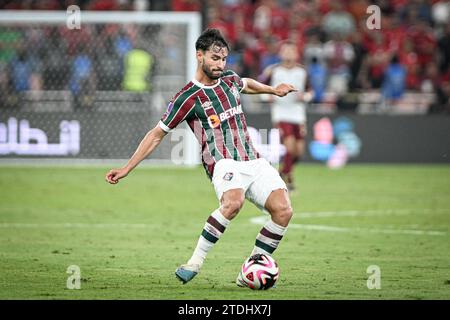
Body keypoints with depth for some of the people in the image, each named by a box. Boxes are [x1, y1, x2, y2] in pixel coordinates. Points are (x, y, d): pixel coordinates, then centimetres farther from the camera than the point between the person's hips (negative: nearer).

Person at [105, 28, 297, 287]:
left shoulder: (229, 79, 15)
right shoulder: (188, 98, -3)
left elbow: (246, 84, 41)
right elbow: (157, 134, 2)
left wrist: (273, 90, 53)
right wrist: (127, 168, 0)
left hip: (254, 162, 6)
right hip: (224, 163, -6)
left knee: (283, 210, -17)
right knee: (233, 202, -39)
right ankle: (196, 262, -25)